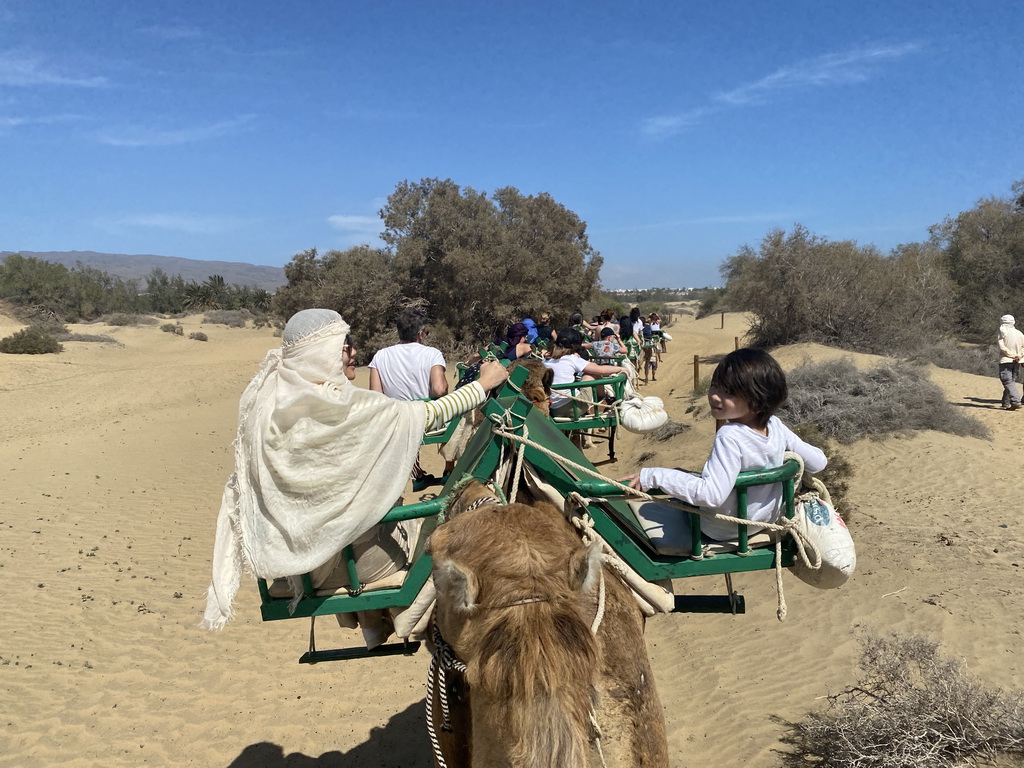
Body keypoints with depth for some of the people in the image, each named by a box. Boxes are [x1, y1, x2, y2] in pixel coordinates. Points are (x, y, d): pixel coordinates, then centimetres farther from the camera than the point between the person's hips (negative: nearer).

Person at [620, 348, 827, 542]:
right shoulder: (776, 426, -15)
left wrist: (652, 476, -40)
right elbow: (818, 462, -6)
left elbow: (711, 495, -42)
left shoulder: (730, 437, -33)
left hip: (723, 531, -6)